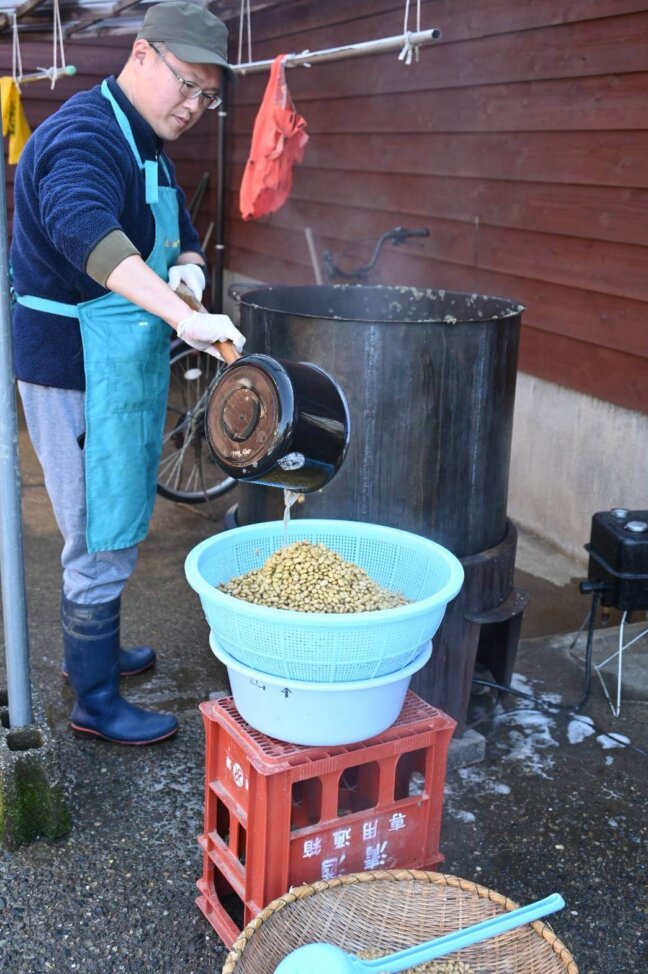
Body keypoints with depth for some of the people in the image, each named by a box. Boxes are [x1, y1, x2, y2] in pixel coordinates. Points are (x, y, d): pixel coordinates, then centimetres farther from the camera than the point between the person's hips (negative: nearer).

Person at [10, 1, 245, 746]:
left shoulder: (150, 151, 13)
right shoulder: (83, 138, -19)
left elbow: (184, 242, 15)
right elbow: (88, 233, -40)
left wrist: (188, 268, -11)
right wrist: (184, 318, -52)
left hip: (121, 370, 10)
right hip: (76, 372, -10)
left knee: (112, 527, 22)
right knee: (102, 541, -1)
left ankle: (92, 651, 41)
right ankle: (95, 702, 16)